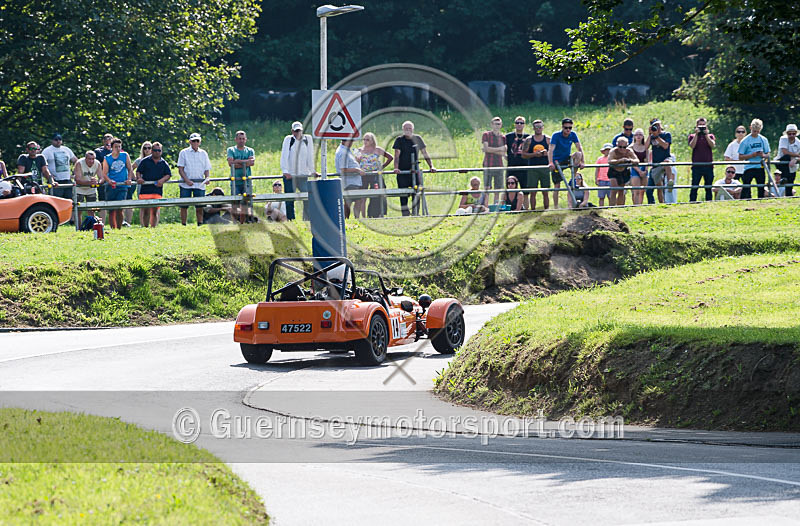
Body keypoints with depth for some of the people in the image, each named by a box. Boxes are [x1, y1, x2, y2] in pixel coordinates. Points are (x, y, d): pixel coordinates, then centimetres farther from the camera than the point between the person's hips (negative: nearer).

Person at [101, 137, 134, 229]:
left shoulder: (125, 156, 8)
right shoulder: (107, 158, 4)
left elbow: (130, 169, 14)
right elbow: (104, 174, 1)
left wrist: (129, 179, -4)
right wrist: (110, 181, -19)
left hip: (122, 187, 0)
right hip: (111, 187, 0)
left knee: (119, 209, -11)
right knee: (111, 210, 0)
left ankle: (119, 228, -2)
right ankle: (113, 229, 6)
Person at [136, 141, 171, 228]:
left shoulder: (163, 163, 12)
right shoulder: (145, 161, 8)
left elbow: (168, 174, 8)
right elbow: (138, 171, 6)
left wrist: (162, 180, -11)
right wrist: (139, 178, -15)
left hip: (158, 191, 2)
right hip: (145, 190, -2)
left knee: (155, 211, 2)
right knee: (146, 211, -5)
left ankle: (153, 228, 6)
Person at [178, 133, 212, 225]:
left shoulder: (203, 154, 12)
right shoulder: (184, 153, 4)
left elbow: (207, 169, 14)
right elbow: (180, 169, 0)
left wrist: (207, 178, -8)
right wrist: (187, 180, -14)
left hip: (200, 184, 2)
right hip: (186, 185, -2)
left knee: (199, 206, -1)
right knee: (184, 206, -1)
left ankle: (200, 224, 5)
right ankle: (183, 225, 6)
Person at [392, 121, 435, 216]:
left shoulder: (417, 139, 7)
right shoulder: (399, 140, -1)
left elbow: (425, 154, 8)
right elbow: (397, 155, -10)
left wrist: (431, 166, -2)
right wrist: (396, 168, -25)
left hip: (415, 170, 2)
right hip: (403, 171, -2)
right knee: (404, 195, -3)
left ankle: (415, 213, 3)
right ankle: (405, 214, 2)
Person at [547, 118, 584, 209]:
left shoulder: (573, 135, -5)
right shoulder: (556, 136, -16)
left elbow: (580, 148, -11)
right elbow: (551, 150, -27)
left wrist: (582, 162, -24)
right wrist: (550, 163, -42)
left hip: (567, 160, 3)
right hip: (557, 162, -3)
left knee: (578, 154, -25)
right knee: (557, 186, -8)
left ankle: (573, 180, -16)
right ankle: (556, 207, 1)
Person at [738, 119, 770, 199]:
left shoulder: (763, 140, 8)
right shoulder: (745, 141, -2)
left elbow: (768, 155, 14)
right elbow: (740, 157, -2)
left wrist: (763, 155, -10)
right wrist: (752, 155, -16)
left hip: (760, 167, 3)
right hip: (749, 168, -3)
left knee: (761, 188, 6)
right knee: (746, 188, -7)